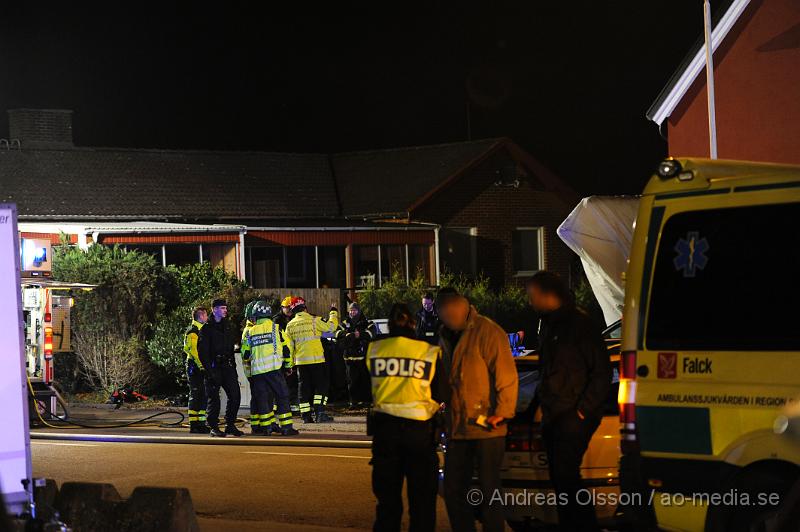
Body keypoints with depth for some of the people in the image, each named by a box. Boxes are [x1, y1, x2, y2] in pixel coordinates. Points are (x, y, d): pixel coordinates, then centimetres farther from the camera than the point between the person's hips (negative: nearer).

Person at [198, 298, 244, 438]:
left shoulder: (229, 327, 16)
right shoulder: (207, 329, -3)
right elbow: (202, 351, -8)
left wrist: (233, 368, 14)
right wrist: (209, 370, -16)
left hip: (227, 367, 5)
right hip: (213, 368, -5)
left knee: (235, 395, -2)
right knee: (214, 398, -2)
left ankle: (230, 425, 8)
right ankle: (214, 427, 6)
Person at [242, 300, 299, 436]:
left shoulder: (250, 332, 9)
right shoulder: (275, 328, 3)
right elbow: (285, 347, 4)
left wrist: (248, 370, 25)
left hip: (257, 370, 2)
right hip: (274, 368, -2)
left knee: (262, 398, 8)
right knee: (282, 396, 1)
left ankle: (266, 426, 6)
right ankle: (286, 427, -4)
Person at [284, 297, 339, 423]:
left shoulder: (290, 326, 6)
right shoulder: (314, 320, -8)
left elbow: (289, 347, 9)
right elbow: (330, 327, -2)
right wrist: (333, 313, 13)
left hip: (300, 361, 4)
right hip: (316, 360, -4)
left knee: (304, 387, 9)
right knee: (321, 385, 2)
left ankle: (306, 416, 7)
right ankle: (319, 412, -10)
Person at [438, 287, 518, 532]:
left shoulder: (488, 332, -10)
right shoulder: (446, 337, 12)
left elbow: (506, 376, -13)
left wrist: (502, 412, -18)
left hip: (486, 428, -7)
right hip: (458, 428, 7)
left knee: (489, 491, -2)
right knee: (453, 491, 9)